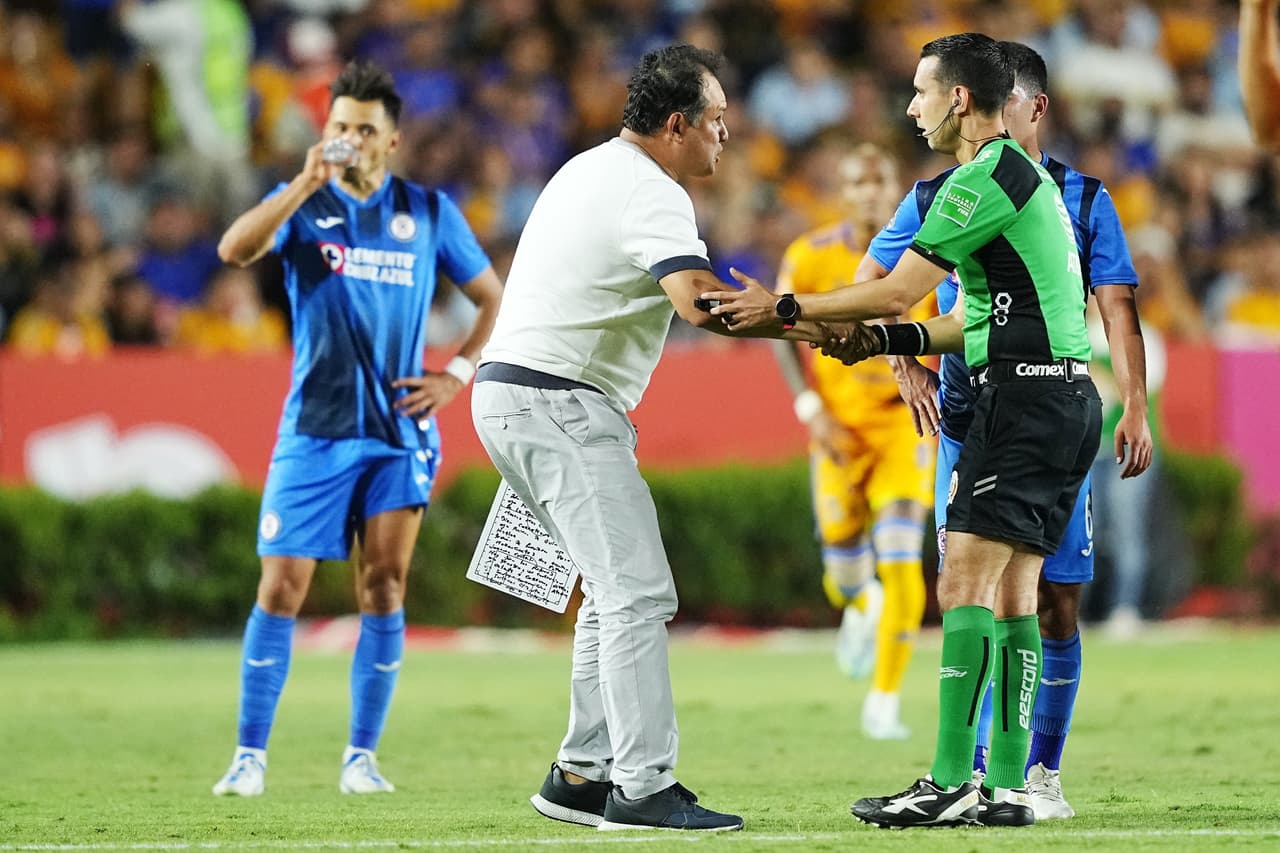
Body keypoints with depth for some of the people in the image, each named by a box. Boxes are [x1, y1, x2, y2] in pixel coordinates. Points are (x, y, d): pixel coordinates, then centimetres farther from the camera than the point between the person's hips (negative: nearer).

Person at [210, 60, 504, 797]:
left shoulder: (429, 211, 7)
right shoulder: (304, 204, 2)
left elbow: (494, 298, 15)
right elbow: (235, 250, -18)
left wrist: (457, 374, 2)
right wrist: (308, 182, -26)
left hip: (399, 429, 1)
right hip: (315, 428, -1)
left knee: (384, 588, -1)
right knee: (282, 586, -6)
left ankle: (363, 756, 7)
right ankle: (251, 755, -1)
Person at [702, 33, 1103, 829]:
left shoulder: (986, 178, -12)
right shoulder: (1022, 175, 20)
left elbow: (898, 290, -13)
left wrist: (785, 307, -5)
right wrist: (888, 339, 18)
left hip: (1026, 396, -10)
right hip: (1062, 400, 10)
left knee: (966, 584, -12)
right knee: (1011, 592, 8)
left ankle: (950, 783, -17)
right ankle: (1007, 788, 7)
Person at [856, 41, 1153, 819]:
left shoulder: (1082, 199, 4)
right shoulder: (938, 198, 7)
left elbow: (1118, 308, 1)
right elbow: (871, 285, 16)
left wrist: (1135, 409, -8)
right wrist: (906, 363, 3)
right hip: (966, 425, 1)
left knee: (1056, 604, -1)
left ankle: (1041, 774, 8)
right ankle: (977, 776, 3)